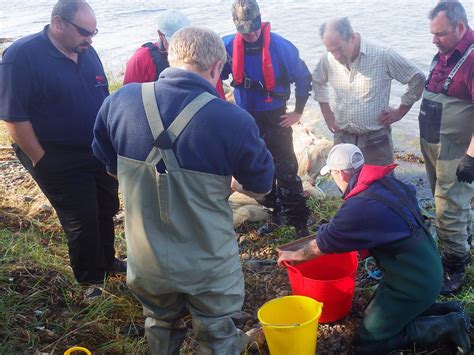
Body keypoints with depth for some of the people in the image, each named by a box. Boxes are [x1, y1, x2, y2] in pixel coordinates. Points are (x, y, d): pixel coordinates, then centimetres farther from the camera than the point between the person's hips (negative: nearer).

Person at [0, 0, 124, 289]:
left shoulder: (87, 53, 4)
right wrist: (41, 162, -16)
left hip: (100, 153, 7)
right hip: (59, 161, -7)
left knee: (107, 210, 18)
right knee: (82, 221, 2)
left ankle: (107, 261, 41)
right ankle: (92, 282, 23)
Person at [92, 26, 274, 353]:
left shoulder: (119, 101, -12)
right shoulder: (234, 121, -24)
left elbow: (109, 165, 7)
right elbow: (260, 188, -7)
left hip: (145, 259, 4)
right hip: (207, 262, -3)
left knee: (161, 326, 31)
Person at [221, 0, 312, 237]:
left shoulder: (280, 46, -14)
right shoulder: (229, 46, -7)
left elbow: (303, 79, -3)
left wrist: (298, 112, -2)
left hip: (276, 118, -4)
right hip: (246, 119, 4)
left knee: (286, 172, -4)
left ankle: (299, 223, 6)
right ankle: (276, 214, 32)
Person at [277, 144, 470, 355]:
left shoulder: (358, 208, -25)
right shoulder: (387, 182, -1)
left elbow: (322, 244, -11)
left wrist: (294, 256, 10)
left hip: (414, 282, -9)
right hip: (427, 268, 9)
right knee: (374, 312, 22)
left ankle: (447, 325, 0)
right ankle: (448, 311, 17)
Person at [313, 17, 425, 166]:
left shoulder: (383, 56, -14)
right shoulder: (328, 59, -3)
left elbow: (417, 78, -3)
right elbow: (318, 82, 19)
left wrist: (400, 112, -2)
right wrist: (327, 113, 12)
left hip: (376, 140, -3)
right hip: (342, 138, 3)